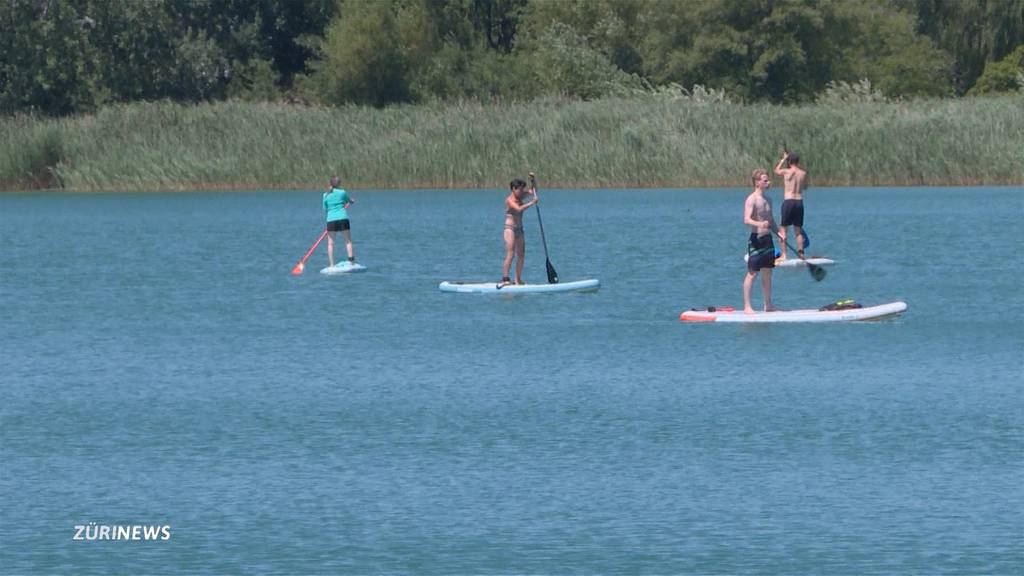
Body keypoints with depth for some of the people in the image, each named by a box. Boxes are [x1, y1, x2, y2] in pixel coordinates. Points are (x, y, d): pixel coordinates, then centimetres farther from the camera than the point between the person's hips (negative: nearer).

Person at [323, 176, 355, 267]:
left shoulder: (326, 195, 7)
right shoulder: (342, 192, 3)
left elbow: (325, 210, 11)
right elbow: (351, 201, 18)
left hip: (331, 219, 1)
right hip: (343, 218, -1)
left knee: (330, 243, 7)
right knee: (348, 241, 7)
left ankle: (331, 264, 0)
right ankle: (351, 260, -2)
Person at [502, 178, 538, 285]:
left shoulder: (520, 197, 11)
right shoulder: (509, 200, -13)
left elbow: (533, 191, 16)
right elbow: (519, 209, -29)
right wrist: (532, 203, -30)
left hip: (519, 229, 8)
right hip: (510, 228, -8)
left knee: (521, 255, 5)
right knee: (510, 255, -14)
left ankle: (518, 280, 8)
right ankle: (505, 279, -15)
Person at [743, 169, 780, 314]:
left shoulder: (768, 200, 14)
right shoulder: (752, 199, -12)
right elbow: (747, 220, -23)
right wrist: (759, 224, -40)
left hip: (768, 238, 8)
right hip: (756, 238, -8)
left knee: (767, 273, 11)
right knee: (752, 273, -6)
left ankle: (768, 305, 18)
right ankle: (747, 306, -3)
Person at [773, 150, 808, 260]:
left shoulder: (787, 172, -7)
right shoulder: (803, 173, 3)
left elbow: (776, 170, 16)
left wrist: (783, 159, 26)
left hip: (788, 201, -4)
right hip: (799, 202, 4)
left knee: (782, 229, 2)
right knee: (798, 229, 14)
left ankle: (783, 255, -5)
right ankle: (801, 253, 10)